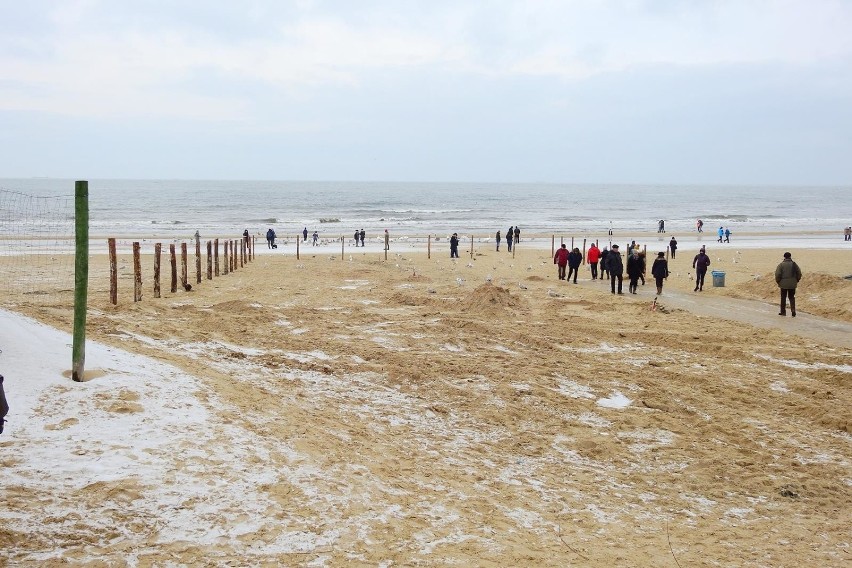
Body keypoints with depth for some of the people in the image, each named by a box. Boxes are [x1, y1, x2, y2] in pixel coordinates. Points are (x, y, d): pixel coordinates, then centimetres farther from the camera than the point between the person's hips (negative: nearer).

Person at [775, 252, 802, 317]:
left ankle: (783, 311, 13)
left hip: (783, 284, -2)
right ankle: (793, 310, -5)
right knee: (792, 297, 10)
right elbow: (799, 273, 4)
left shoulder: (781, 265, -7)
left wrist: (778, 281, 4)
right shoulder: (794, 264, 0)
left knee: (783, 298, 8)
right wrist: (797, 280, 17)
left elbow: (777, 274, -11)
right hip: (792, 284, 2)